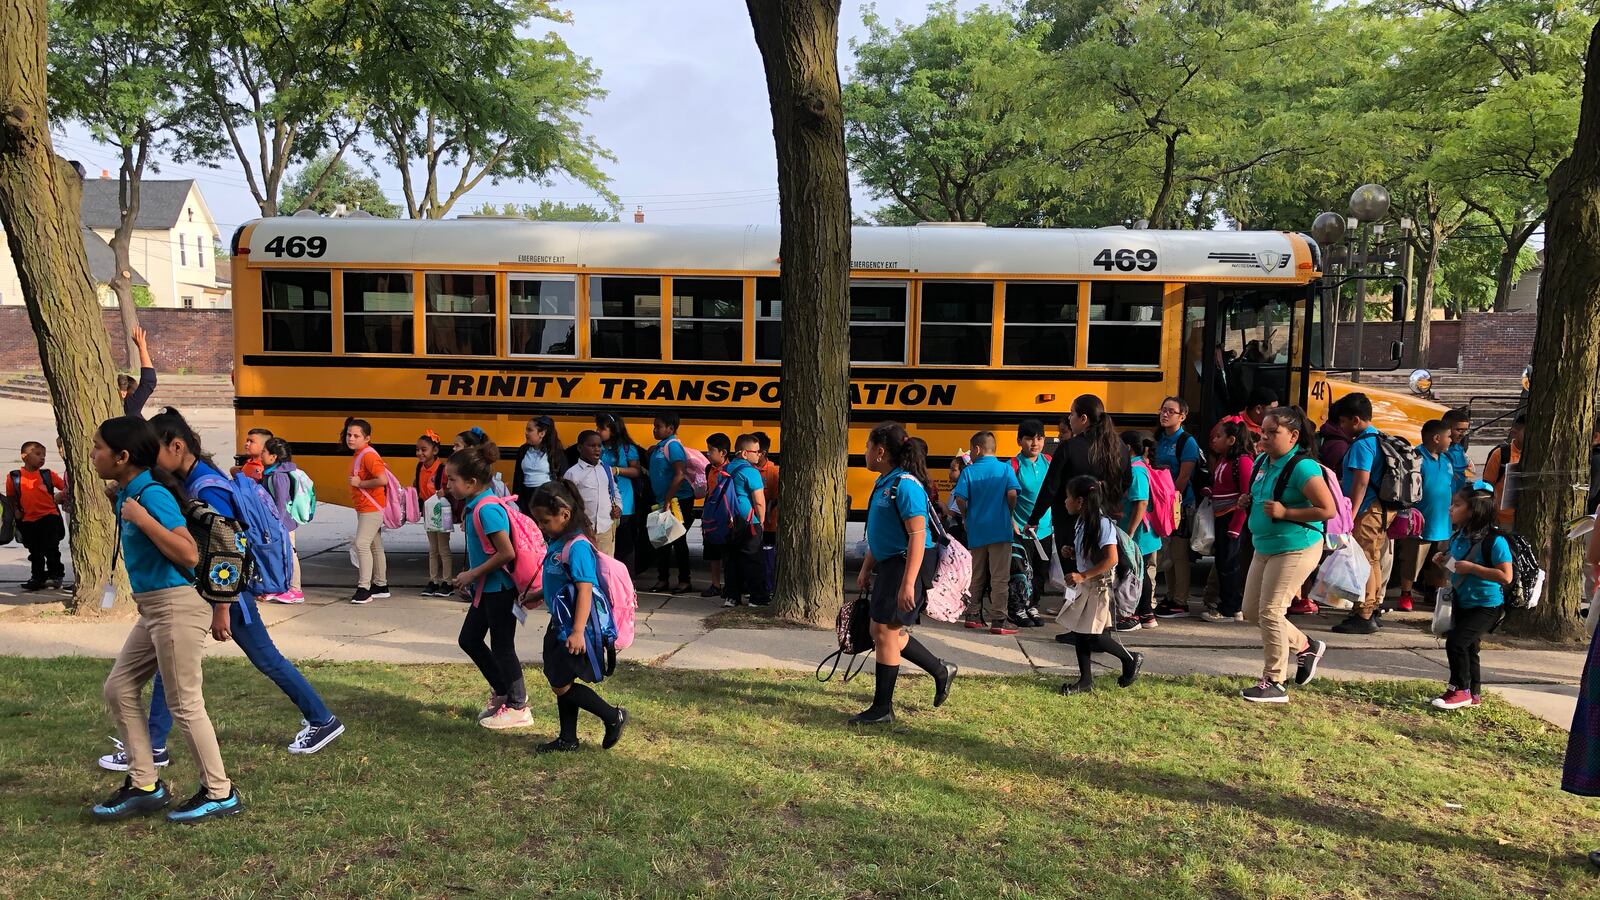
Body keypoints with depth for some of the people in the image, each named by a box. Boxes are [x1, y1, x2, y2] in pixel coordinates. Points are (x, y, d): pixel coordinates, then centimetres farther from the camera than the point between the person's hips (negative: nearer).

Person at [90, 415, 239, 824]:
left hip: (176, 606, -10)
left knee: (185, 704, -1)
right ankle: (144, 786, 23)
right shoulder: (129, 494, 12)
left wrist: (142, 519, -24)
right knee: (118, 688, 14)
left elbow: (189, 554, -23)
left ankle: (220, 793, 11)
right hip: (153, 609, 10)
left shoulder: (152, 494, -17)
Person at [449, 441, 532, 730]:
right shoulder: (477, 506, 6)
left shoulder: (487, 509, -23)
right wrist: (473, 579, 11)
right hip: (486, 588, 10)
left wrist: (472, 574, -17)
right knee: (469, 640, 17)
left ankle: (518, 707, 17)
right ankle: (502, 690, 32)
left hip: (500, 589, -10)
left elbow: (506, 553, -26)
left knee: (502, 647, 2)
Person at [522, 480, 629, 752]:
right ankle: (568, 740, 27)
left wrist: (578, 632, -30)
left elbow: (585, 589, -27)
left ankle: (614, 717, 11)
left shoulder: (577, 546, -22)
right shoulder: (557, 543, 7)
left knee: (561, 685, -2)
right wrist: (539, 596, 16)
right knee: (562, 683, 15)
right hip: (560, 625, 9)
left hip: (574, 630, -9)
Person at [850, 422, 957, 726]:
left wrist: (908, 583, -27)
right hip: (889, 564, 10)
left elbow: (917, 536, -24)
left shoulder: (905, 485, -19)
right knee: (885, 631, 15)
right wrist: (866, 568, 22)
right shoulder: (883, 482, 11)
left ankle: (882, 709, 7)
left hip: (910, 564, -10)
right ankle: (941, 670, 32)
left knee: (885, 631, -5)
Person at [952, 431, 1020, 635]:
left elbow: (960, 499, -10)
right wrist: (1009, 513, 5)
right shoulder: (1005, 468, -1)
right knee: (999, 577, 1)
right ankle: (998, 620, -1)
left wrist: (967, 517, 8)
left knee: (977, 576, 15)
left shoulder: (968, 471, -1)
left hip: (976, 530, 2)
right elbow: (1012, 494, -13)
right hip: (1000, 529, -2)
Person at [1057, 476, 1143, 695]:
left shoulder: (1102, 523, -20)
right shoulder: (1081, 521, 7)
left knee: (1093, 637, -5)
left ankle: (1131, 660, 17)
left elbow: (1111, 559, -25)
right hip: (1084, 583, 9)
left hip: (1101, 584, -9)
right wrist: (1072, 553, 3)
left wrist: (1083, 576, -26)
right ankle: (1086, 680, 18)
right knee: (1078, 630, 8)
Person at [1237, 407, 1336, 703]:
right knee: (1251, 611, 12)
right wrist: (1249, 502, 3)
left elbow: (1327, 510, -21)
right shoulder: (1263, 462, 6)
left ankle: (1273, 683, 5)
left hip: (1295, 549, -9)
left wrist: (1284, 513, -25)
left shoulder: (1302, 467, -19)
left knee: (1270, 612, -8)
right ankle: (1306, 646, 33)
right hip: (1264, 547, 9)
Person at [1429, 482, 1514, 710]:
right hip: (1462, 603, 8)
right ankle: (1473, 694, 31)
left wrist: (1472, 568, -28)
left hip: (1486, 606, -8)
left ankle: (1460, 690, 1)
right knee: (1468, 647, 17)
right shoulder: (1458, 536, 1)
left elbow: (1506, 576, -25)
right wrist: (1444, 561, -1)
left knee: (1456, 641, -16)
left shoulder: (1494, 541, -22)